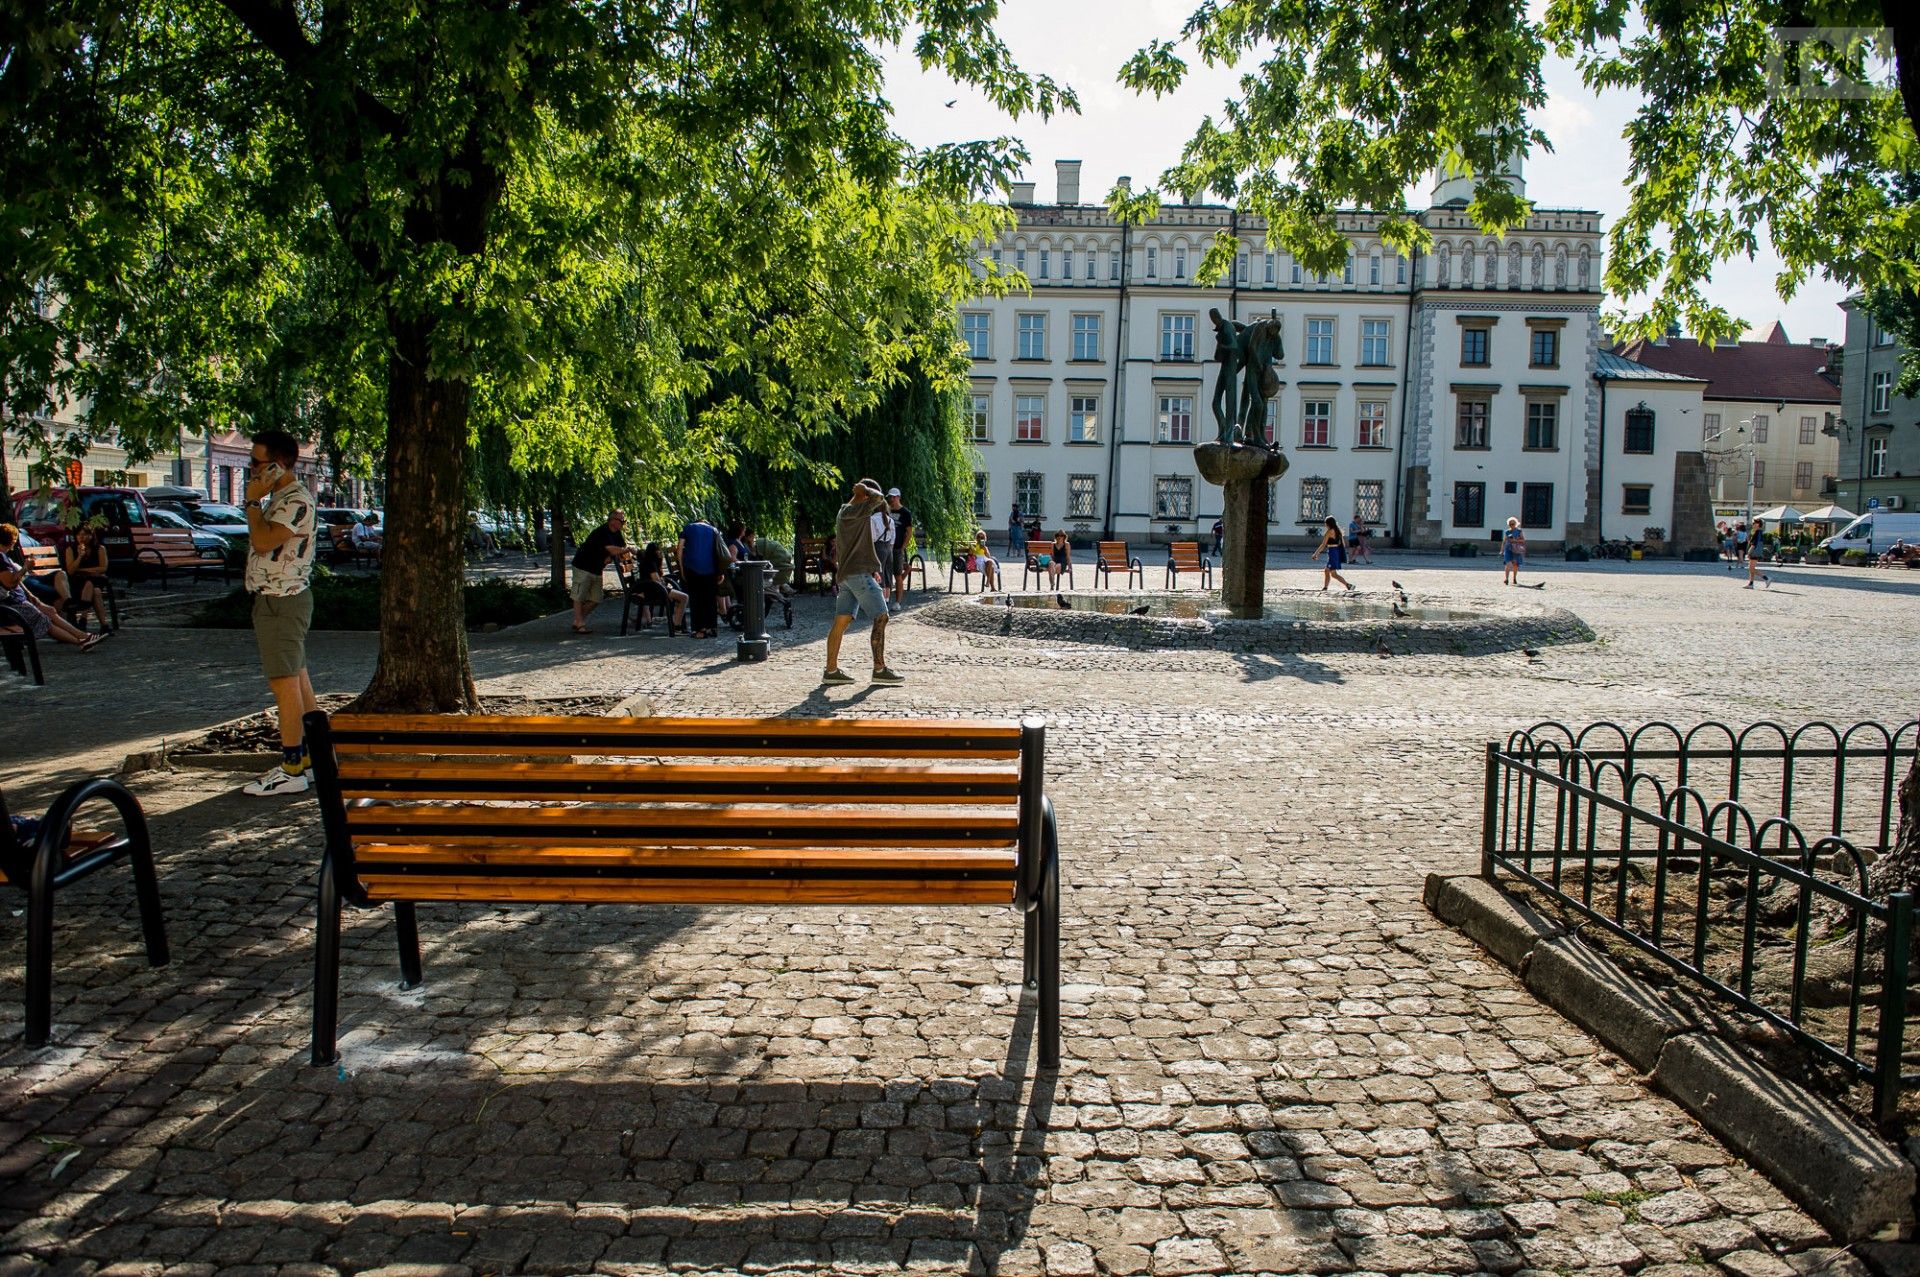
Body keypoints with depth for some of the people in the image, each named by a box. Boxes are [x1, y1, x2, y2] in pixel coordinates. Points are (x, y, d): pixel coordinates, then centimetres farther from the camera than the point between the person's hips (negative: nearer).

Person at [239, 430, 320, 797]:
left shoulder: (297, 500, -16)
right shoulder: (278, 498, 17)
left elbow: (263, 542, -24)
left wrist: (253, 501, -16)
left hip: (283, 602, -11)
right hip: (274, 599, 11)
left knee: (285, 682, -8)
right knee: (296, 680, 12)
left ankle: (292, 770, -4)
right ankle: (311, 758, 19)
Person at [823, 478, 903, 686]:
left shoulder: (845, 513, 21)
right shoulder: (851, 511, -10)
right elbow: (878, 498, -22)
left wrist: (871, 571, 25)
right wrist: (864, 489, -2)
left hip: (845, 574, 10)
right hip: (858, 573, -10)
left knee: (841, 622, 8)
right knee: (881, 617, -8)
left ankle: (831, 670, 9)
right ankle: (880, 670, -9)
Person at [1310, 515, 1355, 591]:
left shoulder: (1329, 532, -12)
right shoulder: (1338, 531, 11)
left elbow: (1323, 545, -13)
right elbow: (1343, 543, 14)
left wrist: (1316, 553, -7)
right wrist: (1341, 553, 24)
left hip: (1332, 552, -9)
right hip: (1338, 551, 9)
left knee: (1334, 574, -7)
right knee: (1326, 571, 18)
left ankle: (1349, 585, -15)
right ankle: (1325, 587, 20)